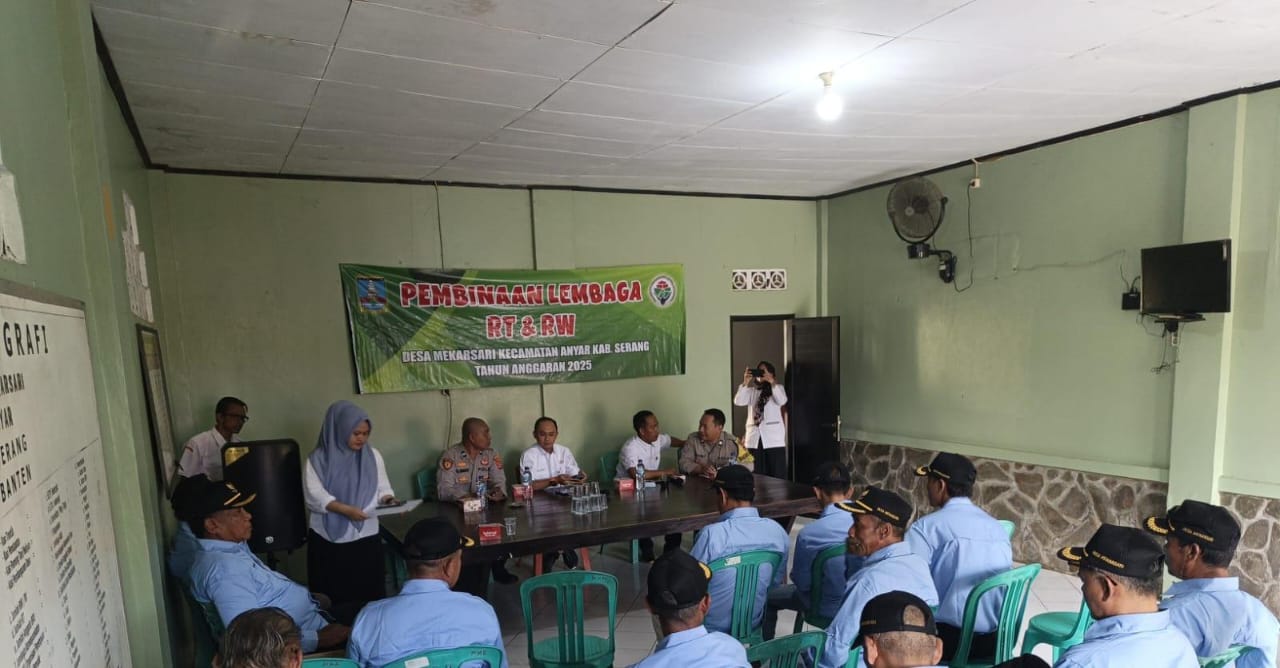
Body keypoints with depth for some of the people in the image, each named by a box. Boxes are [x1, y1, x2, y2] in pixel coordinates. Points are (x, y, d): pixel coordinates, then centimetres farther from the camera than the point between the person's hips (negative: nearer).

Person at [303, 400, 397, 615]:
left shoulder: (373, 455, 6)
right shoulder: (318, 459, -4)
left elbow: (382, 487, 7)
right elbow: (315, 496, -13)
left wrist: (387, 498, -15)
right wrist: (346, 510, -25)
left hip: (366, 536, 3)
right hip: (328, 539, -2)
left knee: (370, 594, 4)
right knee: (334, 597, 5)